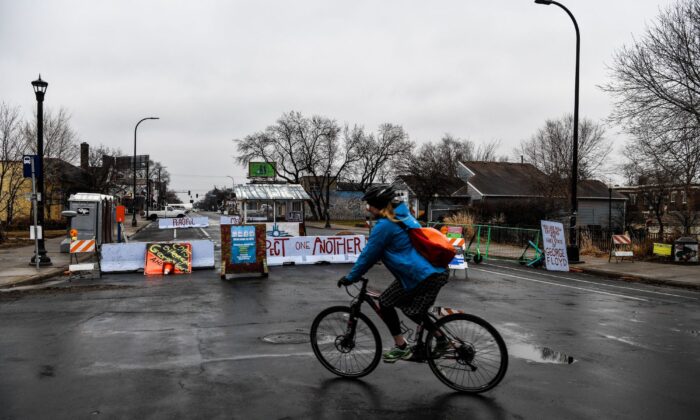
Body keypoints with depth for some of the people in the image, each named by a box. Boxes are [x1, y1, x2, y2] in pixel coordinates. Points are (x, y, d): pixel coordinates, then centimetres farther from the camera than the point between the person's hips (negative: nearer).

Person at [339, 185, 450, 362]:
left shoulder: (384, 225, -13)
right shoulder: (403, 215, 15)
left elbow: (369, 254, -8)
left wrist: (350, 277, 4)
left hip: (420, 276, -9)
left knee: (385, 303, 5)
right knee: (415, 311, 23)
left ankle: (401, 348, 14)